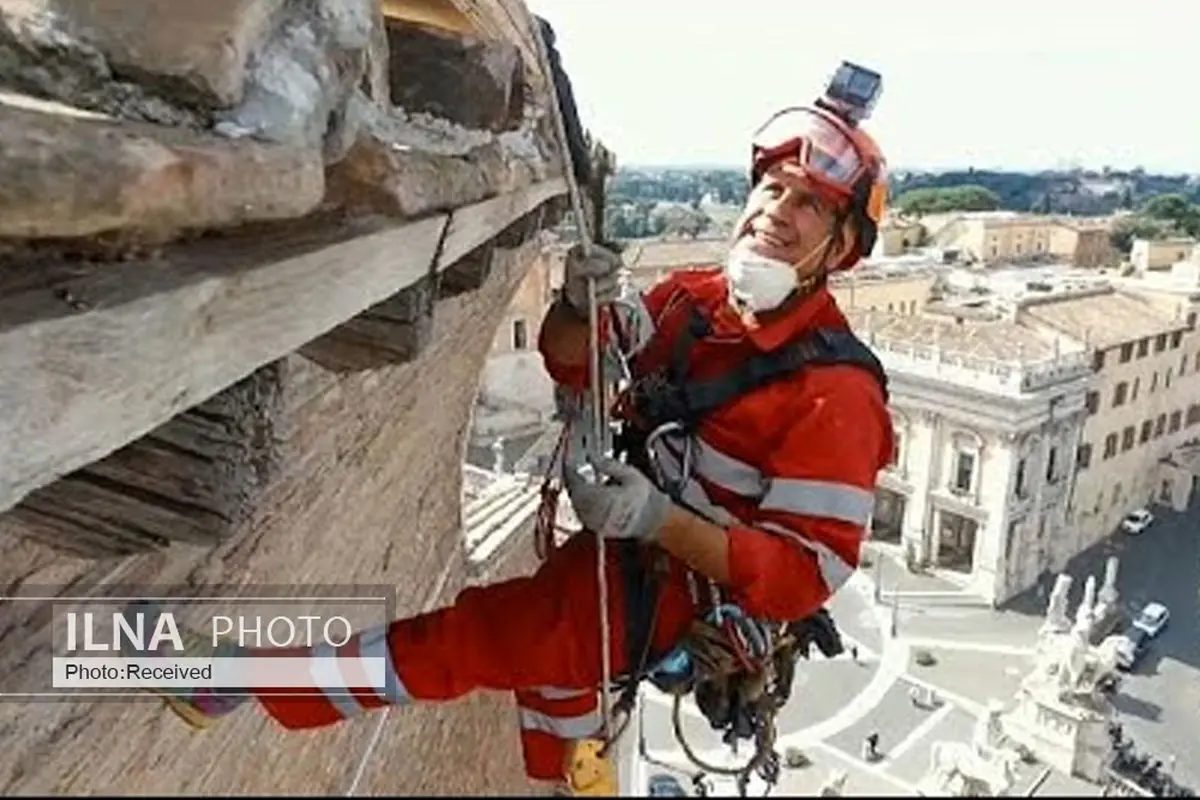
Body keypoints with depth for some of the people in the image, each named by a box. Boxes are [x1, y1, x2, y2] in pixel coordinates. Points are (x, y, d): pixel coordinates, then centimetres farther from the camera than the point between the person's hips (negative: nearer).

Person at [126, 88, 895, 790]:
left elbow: (808, 572, -26)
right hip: (627, 543, 8)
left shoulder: (833, 392, -25)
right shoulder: (696, 298, -7)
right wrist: (581, 304, -23)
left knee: (469, 638, -11)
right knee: (547, 651, 30)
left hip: (688, 595, -7)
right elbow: (568, 361, 1)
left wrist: (658, 519, -37)